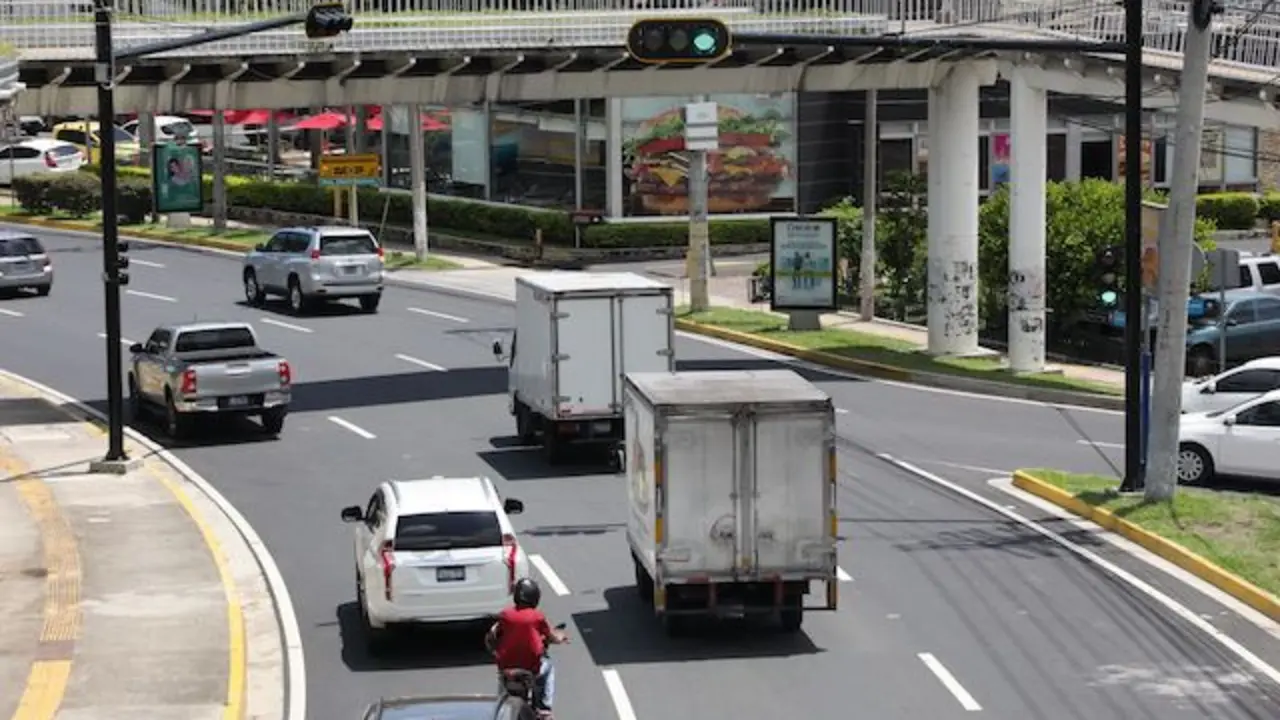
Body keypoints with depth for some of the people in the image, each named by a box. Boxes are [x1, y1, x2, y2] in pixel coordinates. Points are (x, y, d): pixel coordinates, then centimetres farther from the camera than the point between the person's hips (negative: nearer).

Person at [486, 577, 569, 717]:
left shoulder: (505, 615, -5)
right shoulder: (537, 617, -10)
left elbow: (489, 639, 1)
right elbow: (552, 637, 3)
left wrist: (495, 651, 23)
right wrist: (561, 637, 27)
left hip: (505, 666, 2)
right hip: (531, 667, -2)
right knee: (548, 666, 31)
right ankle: (544, 708, 25)